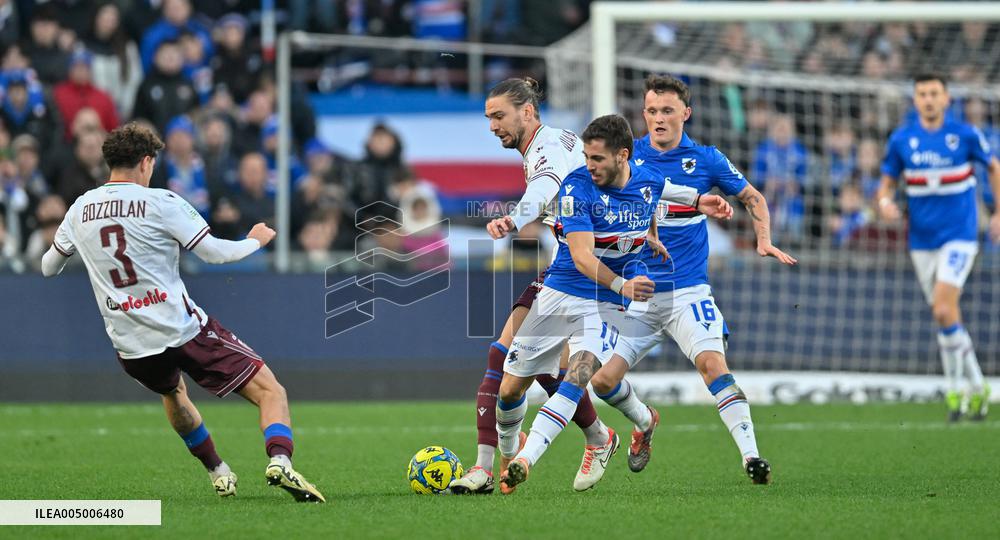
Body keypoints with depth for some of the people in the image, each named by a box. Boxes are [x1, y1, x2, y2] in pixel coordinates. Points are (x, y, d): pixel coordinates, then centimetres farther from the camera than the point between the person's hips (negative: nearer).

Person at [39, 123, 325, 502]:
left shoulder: (79, 210, 7)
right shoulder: (160, 203, -7)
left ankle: (218, 474, 44)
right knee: (270, 392, -2)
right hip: (183, 330, -5)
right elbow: (214, 252, -8)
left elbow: (48, 267, 21)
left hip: (131, 348, 5)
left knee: (173, 393, 39)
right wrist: (255, 241, 11)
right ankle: (279, 461, -28)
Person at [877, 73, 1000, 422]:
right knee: (945, 316, 7)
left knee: (943, 309, -20)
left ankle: (954, 389, -10)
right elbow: (887, 182, 10)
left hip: (959, 237, -4)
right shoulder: (901, 140, 2)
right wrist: (885, 202, -13)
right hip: (922, 240, 4)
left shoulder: (965, 135, -5)